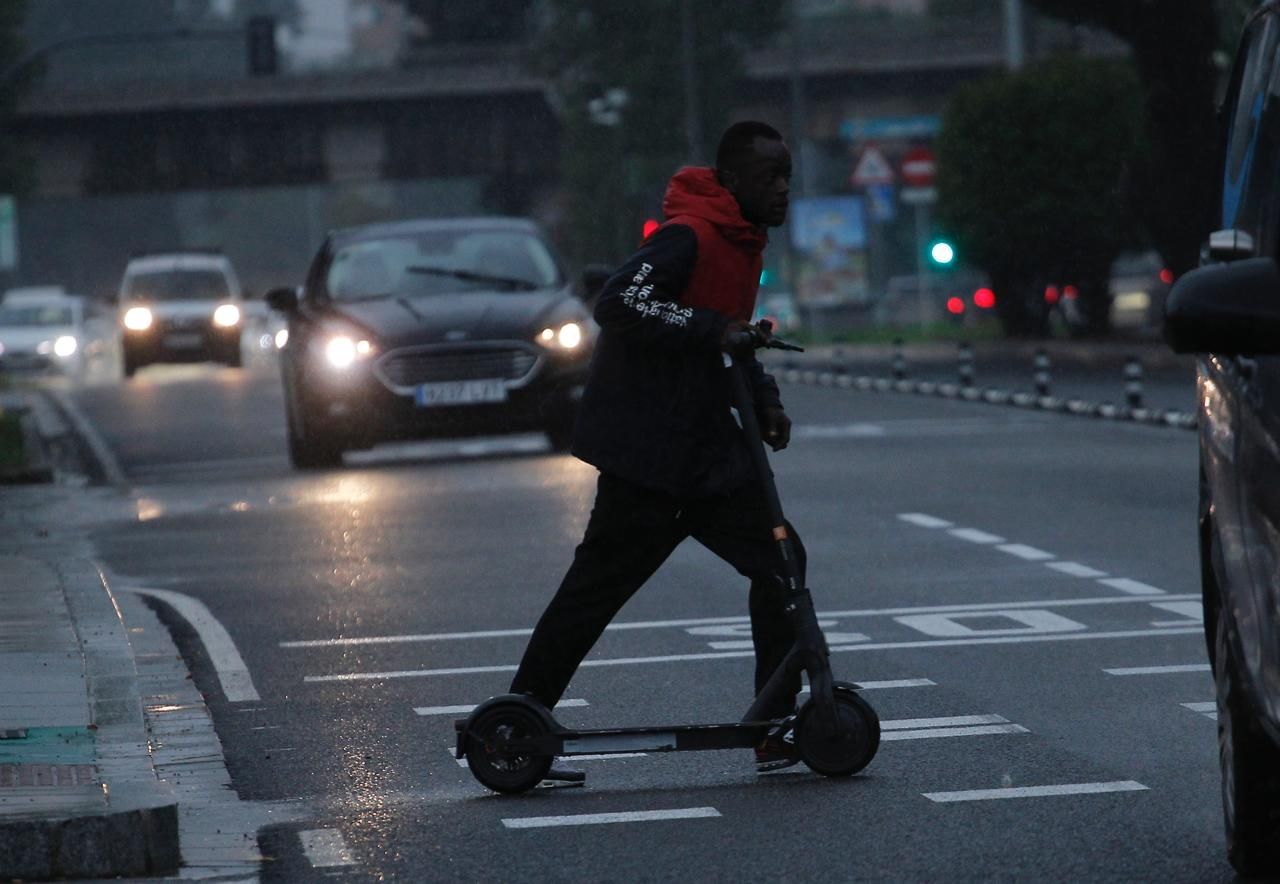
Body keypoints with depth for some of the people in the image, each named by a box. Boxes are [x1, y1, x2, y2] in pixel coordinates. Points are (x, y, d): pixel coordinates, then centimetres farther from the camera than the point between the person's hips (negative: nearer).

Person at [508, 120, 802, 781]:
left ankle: (778, 727, 6)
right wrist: (711, 328, -31)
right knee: (601, 582, -3)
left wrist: (764, 400, 12)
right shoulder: (689, 237, -17)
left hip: (706, 450, 9)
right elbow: (617, 304, -30)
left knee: (778, 562, 3)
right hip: (646, 449, -9)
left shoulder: (743, 243, 14)